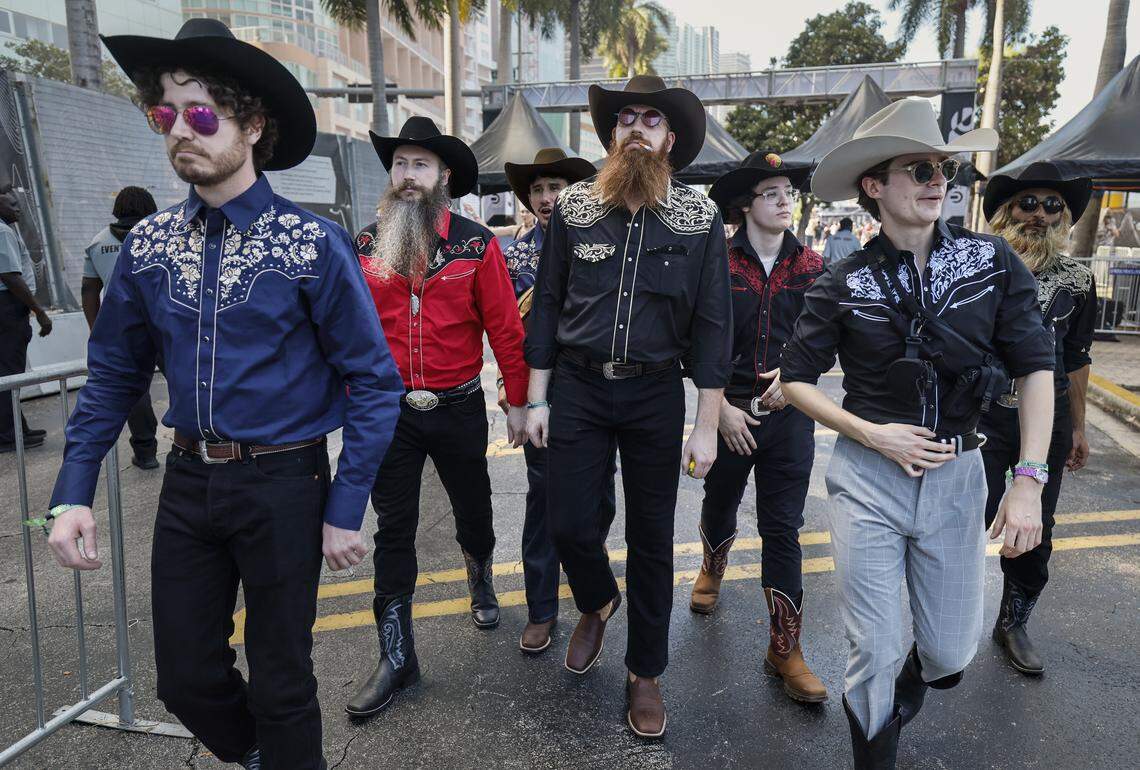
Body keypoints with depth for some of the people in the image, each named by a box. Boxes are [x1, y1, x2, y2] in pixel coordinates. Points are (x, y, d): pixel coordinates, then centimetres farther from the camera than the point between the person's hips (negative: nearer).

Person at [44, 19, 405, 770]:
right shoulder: (147, 243, 2)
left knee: (281, 683, 11)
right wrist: (73, 493, 2)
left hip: (282, 483, -4)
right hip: (188, 481, 5)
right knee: (186, 677, 17)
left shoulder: (313, 243, -13)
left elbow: (375, 382, -11)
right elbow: (114, 376, 10)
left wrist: (345, 512, -13)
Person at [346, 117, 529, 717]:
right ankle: (396, 654, 18)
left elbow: (505, 328, -4)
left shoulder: (477, 245, -5)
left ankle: (481, 580, 51)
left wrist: (517, 402, -3)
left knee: (472, 509, 17)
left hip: (459, 407, -1)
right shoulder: (365, 245, 1)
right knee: (393, 528, 5)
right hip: (390, 410, 1)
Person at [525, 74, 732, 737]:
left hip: (656, 395, -1)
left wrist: (707, 427, -7)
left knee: (652, 538, 8)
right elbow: (547, 305, 5)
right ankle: (598, 602, 39)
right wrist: (536, 400, 2)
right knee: (567, 521, 3)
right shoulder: (573, 208, 1)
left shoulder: (700, 220, -3)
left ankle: (646, 672, 29)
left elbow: (712, 325, -3)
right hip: (578, 389, 1)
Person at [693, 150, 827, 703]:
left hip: (789, 414, 1)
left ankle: (784, 650, 12)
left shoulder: (811, 267, 2)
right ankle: (712, 569, 52)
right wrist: (721, 408, -10)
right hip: (729, 411, -1)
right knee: (720, 507, 18)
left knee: (783, 529, 2)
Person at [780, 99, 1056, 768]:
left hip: (957, 477, 2)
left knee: (952, 651, 13)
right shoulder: (844, 284, -6)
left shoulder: (993, 260, -3)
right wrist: (873, 435, -11)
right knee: (874, 654, 4)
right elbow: (796, 380, 1)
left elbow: (1035, 368, -2)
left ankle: (906, 691, 49)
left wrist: (1029, 481, -9)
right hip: (869, 478, -1)